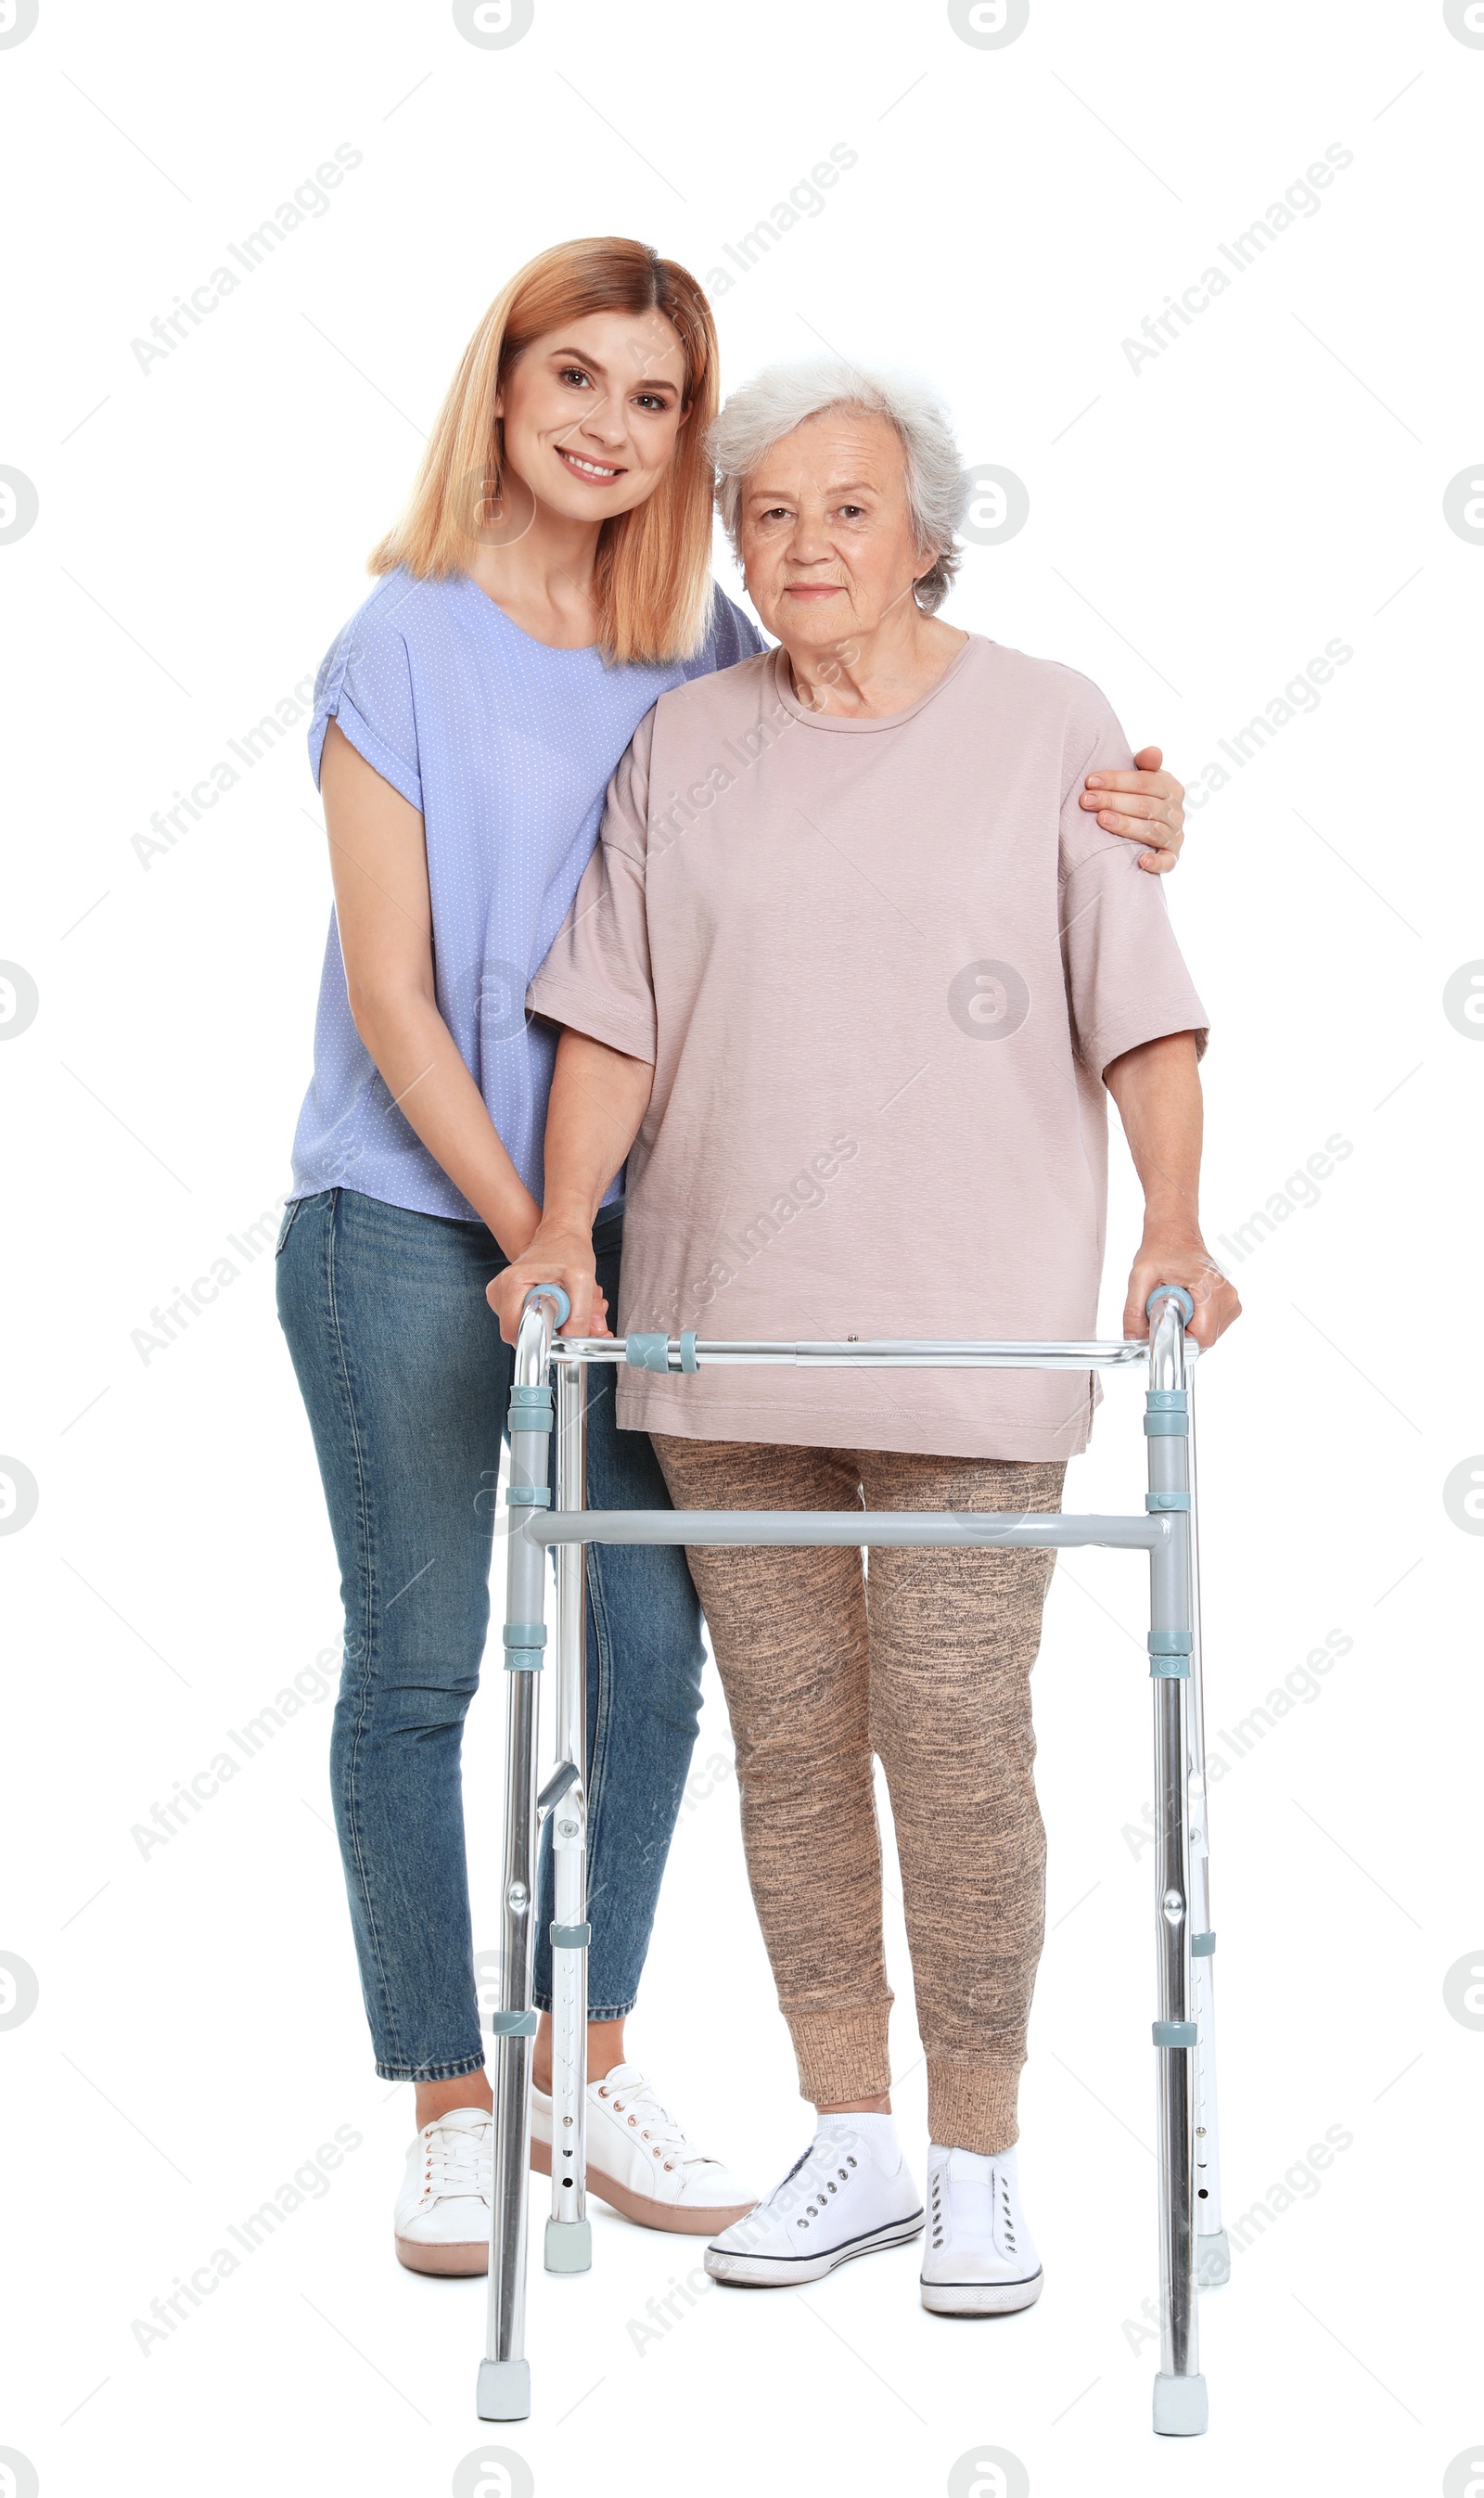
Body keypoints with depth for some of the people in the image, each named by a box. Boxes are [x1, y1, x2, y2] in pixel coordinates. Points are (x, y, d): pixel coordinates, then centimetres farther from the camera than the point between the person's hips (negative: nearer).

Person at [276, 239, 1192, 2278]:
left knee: (651, 1648, 6)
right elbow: (387, 991, -9)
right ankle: (451, 2107, 18)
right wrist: (526, 1234, -11)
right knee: (419, 1665, 3)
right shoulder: (404, 647, -6)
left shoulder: (710, 652, 5)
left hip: (636, 1220, 4)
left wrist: (1108, 833, -8)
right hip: (412, 1221, -4)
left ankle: (584, 2065, 25)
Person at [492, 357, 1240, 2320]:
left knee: (955, 1740, -4)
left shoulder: (1051, 729, 2)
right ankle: (853, 2148, 23)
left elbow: (1143, 1008, -2)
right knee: (787, 1740, 8)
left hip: (972, 1330, -3)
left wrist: (1174, 1227, -15)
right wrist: (565, 1223, -8)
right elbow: (615, 1016, 5)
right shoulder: (685, 746, 9)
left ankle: (981, 2166, 14)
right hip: (727, 1328, 3)